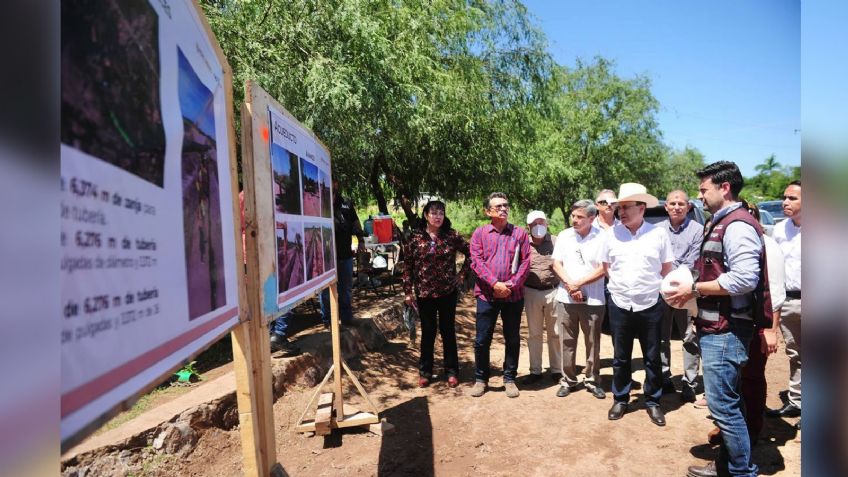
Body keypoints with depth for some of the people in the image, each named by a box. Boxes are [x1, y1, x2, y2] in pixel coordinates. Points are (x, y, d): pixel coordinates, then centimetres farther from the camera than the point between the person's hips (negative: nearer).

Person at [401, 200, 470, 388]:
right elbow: (407, 265, -1)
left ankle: (451, 372, 24)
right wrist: (408, 291, -3)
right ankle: (425, 372, 26)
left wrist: (462, 274, 0)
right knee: (428, 332, 11)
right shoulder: (415, 237, -3)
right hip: (424, 292, 0)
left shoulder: (452, 236, -3)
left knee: (448, 331, 10)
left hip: (447, 292, 0)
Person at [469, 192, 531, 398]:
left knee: (512, 339, 10)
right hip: (486, 294, -1)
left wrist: (511, 285, -12)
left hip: (513, 295, 1)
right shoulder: (479, 233, 3)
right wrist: (495, 283, -17)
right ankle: (480, 379, 21)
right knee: (482, 340, 4)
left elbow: (525, 262, -1)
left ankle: (509, 379, 25)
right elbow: (476, 261, -6)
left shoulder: (519, 233, 5)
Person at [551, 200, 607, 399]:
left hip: (593, 300, -2)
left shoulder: (602, 238, -6)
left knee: (593, 343, 7)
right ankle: (568, 380, 20)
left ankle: (592, 381, 21)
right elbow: (557, 264, 4)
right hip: (566, 298, 3)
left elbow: (603, 269, -9)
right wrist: (569, 285, -10)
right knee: (567, 342, 9)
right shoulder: (564, 236, 5)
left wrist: (578, 283, -11)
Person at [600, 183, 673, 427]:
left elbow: (667, 269, 5)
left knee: (652, 358, 10)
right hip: (620, 305, 1)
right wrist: (621, 283, 7)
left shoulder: (658, 233, -5)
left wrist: (649, 285, 6)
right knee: (620, 357, 12)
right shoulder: (612, 234, -1)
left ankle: (653, 401, 27)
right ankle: (620, 399, 27)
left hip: (650, 305, -1)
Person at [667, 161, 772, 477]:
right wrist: (694, 289, 9)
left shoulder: (737, 225, -15)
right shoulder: (721, 224, 16)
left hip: (726, 330, -10)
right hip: (716, 327, 10)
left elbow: (744, 279, -25)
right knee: (725, 403, 18)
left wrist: (694, 289, -17)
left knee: (723, 404, -3)